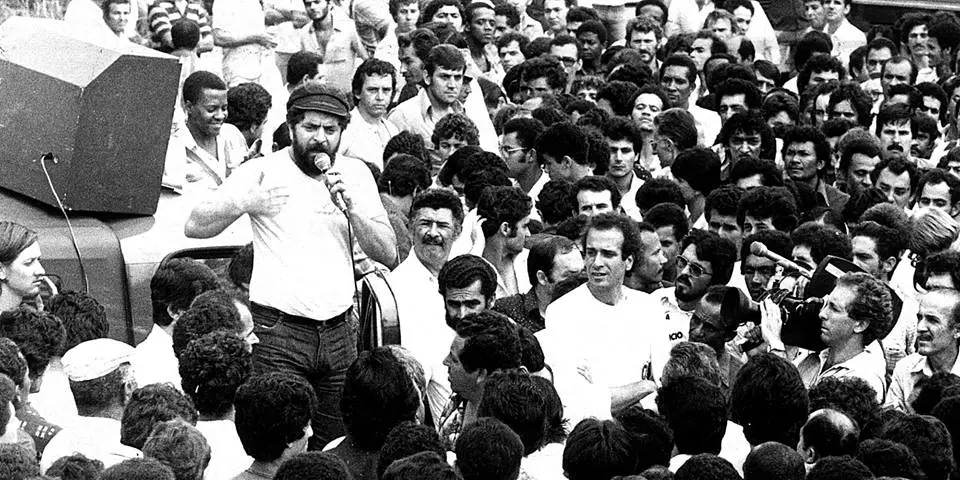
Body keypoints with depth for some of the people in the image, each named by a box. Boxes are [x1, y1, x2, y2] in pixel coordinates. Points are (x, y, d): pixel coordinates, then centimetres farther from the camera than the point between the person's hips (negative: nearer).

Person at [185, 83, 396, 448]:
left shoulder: (355, 174, 10)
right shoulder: (263, 171, -2)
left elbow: (388, 254, 5)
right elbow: (194, 227, -8)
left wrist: (351, 207, -10)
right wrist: (244, 203, -24)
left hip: (338, 332, 4)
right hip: (279, 332, -4)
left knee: (337, 442, 6)